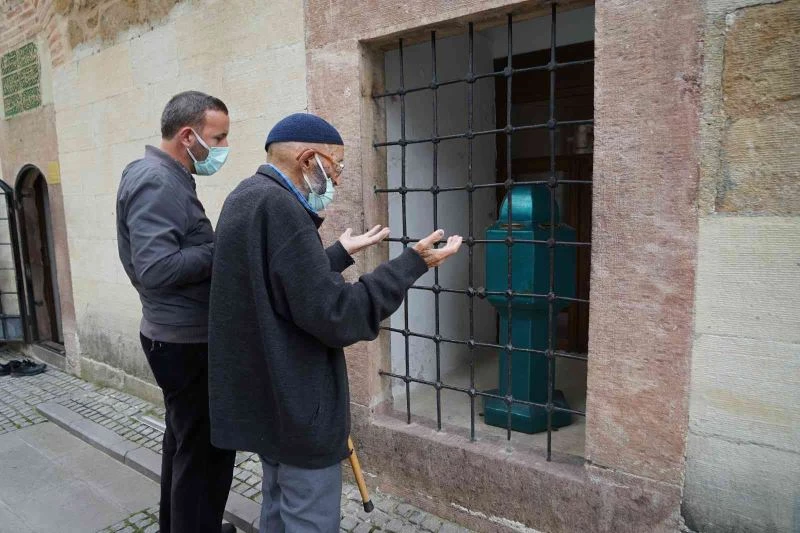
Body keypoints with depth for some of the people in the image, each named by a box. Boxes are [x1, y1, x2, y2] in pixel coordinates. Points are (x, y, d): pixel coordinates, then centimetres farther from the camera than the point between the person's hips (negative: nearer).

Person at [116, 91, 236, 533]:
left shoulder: (166, 178, 13)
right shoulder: (156, 182, -19)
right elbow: (156, 269, -28)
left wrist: (215, 247, 2)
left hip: (178, 335, 11)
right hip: (186, 340, -11)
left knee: (185, 439, 23)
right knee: (206, 447, 1)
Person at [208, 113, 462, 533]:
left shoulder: (247, 198, 10)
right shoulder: (278, 205, -23)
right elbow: (334, 315, -26)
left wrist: (342, 252, 19)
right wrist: (413, 263, -19)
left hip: (264, 394, 11)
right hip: (295, 403, -10)